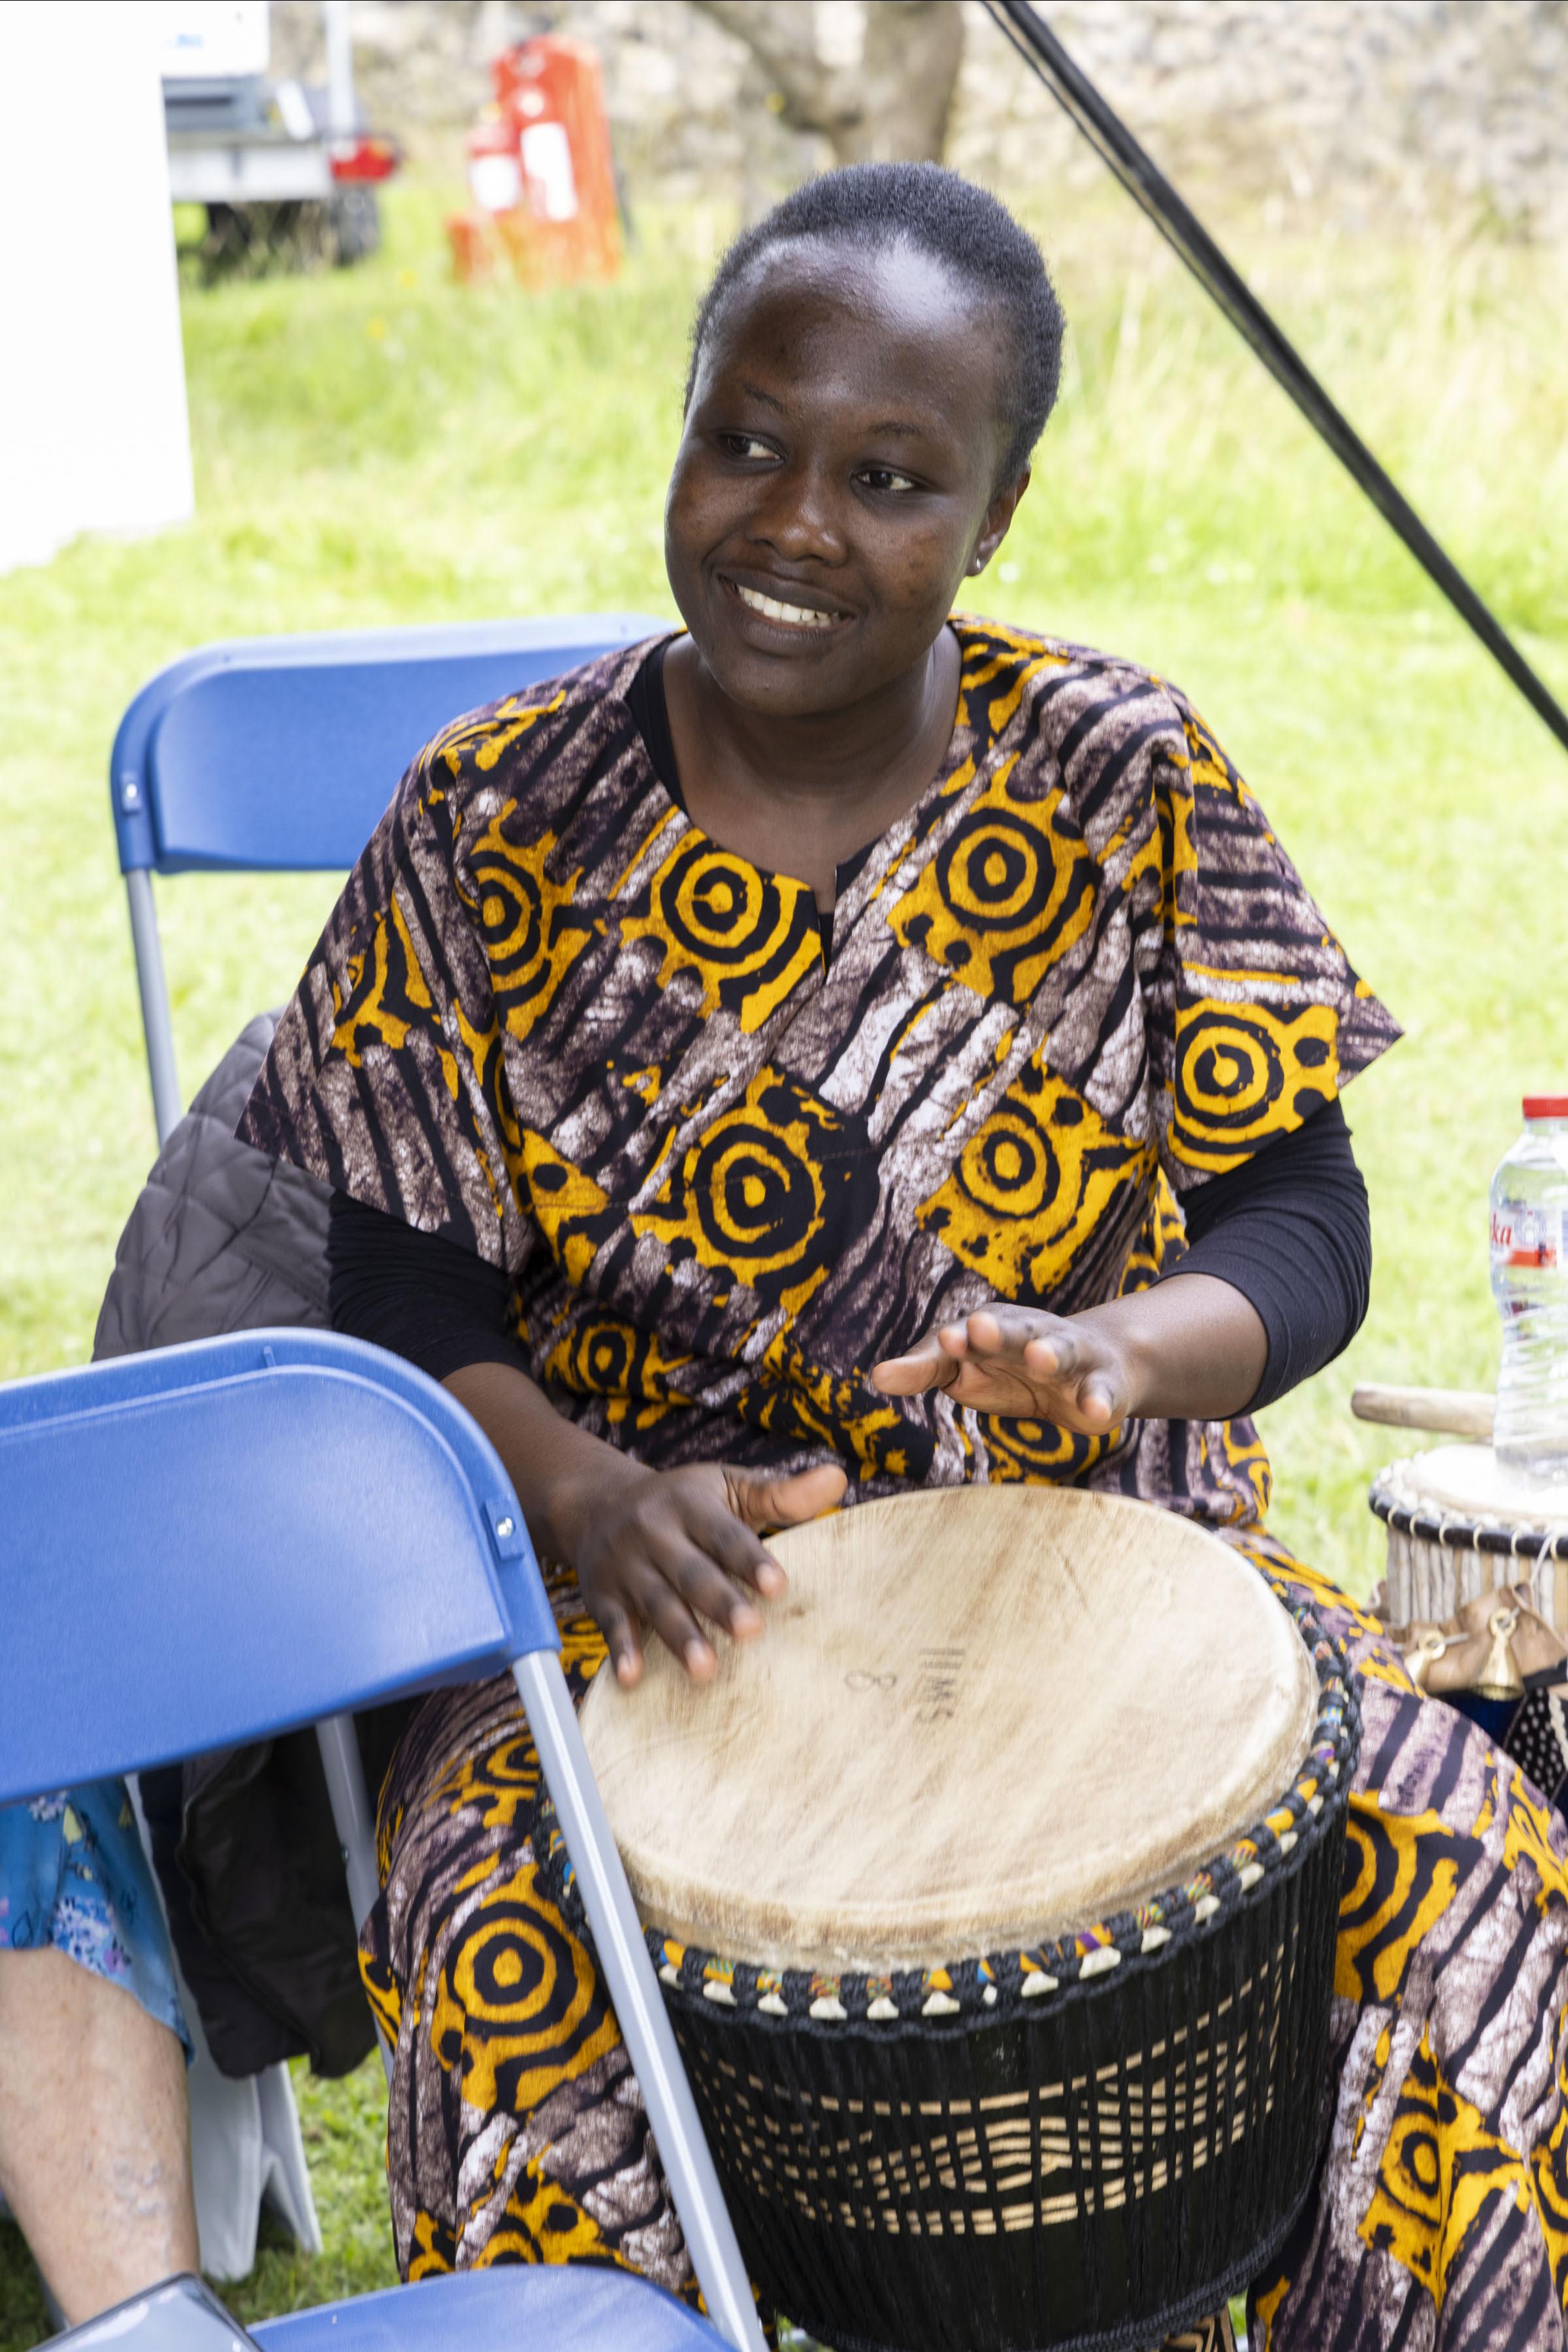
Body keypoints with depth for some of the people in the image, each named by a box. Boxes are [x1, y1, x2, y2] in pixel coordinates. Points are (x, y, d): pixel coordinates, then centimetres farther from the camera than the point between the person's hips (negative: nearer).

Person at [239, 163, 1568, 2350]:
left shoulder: (1127, 782, -4)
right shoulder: (498, 823, -5)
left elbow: (1300, 1222, -3)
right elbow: (410, 1297, -2)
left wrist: (1121, 1356, -26)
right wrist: (594, 1498, -23)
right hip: (650, 1572, -1)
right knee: (504, 1955, -29)